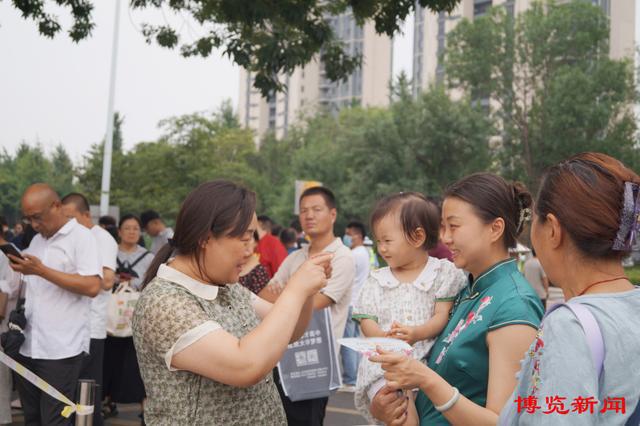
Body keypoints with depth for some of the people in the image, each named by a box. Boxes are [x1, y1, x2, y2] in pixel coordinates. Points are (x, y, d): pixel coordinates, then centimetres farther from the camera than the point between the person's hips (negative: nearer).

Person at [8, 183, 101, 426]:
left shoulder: (81, 237, -7)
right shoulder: (36, 241, 16)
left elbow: (93, 287, -19)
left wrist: (41, 270, -20)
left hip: (61, 350, -7)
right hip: (28, 346, 7)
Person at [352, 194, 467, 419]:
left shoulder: (443, 272, 5)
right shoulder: (377, 280, 14)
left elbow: (443, 316, -2)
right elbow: (367, 321, 7)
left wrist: (416, 334, -21)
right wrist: (383, 337, -16)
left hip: (428, 356, -1)